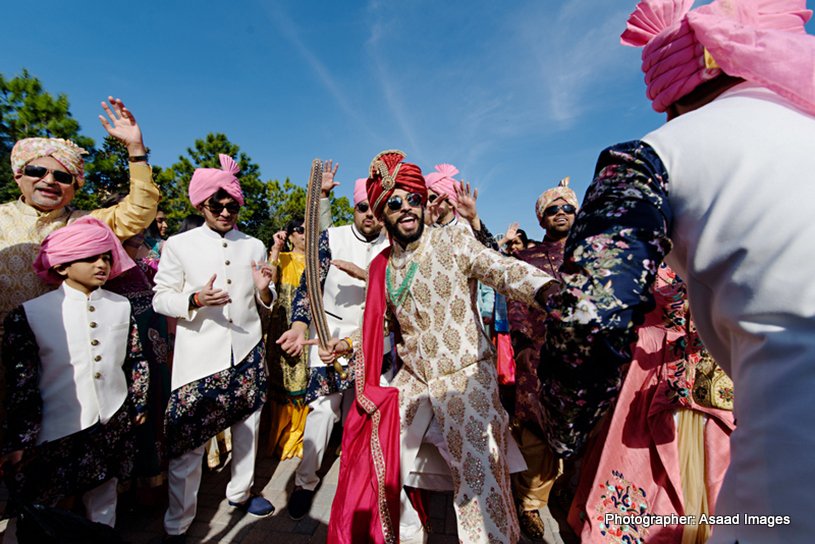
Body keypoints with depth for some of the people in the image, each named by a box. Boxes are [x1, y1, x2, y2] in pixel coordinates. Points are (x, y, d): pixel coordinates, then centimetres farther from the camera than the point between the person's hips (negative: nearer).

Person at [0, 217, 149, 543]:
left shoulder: (121, 306, 1)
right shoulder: (29, 314, -7)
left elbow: (136, 360, 8)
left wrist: (138, 403, 9)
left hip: (113, 427, 3)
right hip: (55, 431, -2)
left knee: (103, 506, 20)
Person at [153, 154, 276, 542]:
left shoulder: (254, 246, 8)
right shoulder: (179, 245, 0)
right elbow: (160, 299, 0)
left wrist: (264, 290, -12)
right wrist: (195, 299, -20)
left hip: (247, 353, 4)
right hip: (199, 357, -3)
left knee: (247, 426, 16)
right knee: (187, 443, 1)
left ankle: (240, 492, 41)